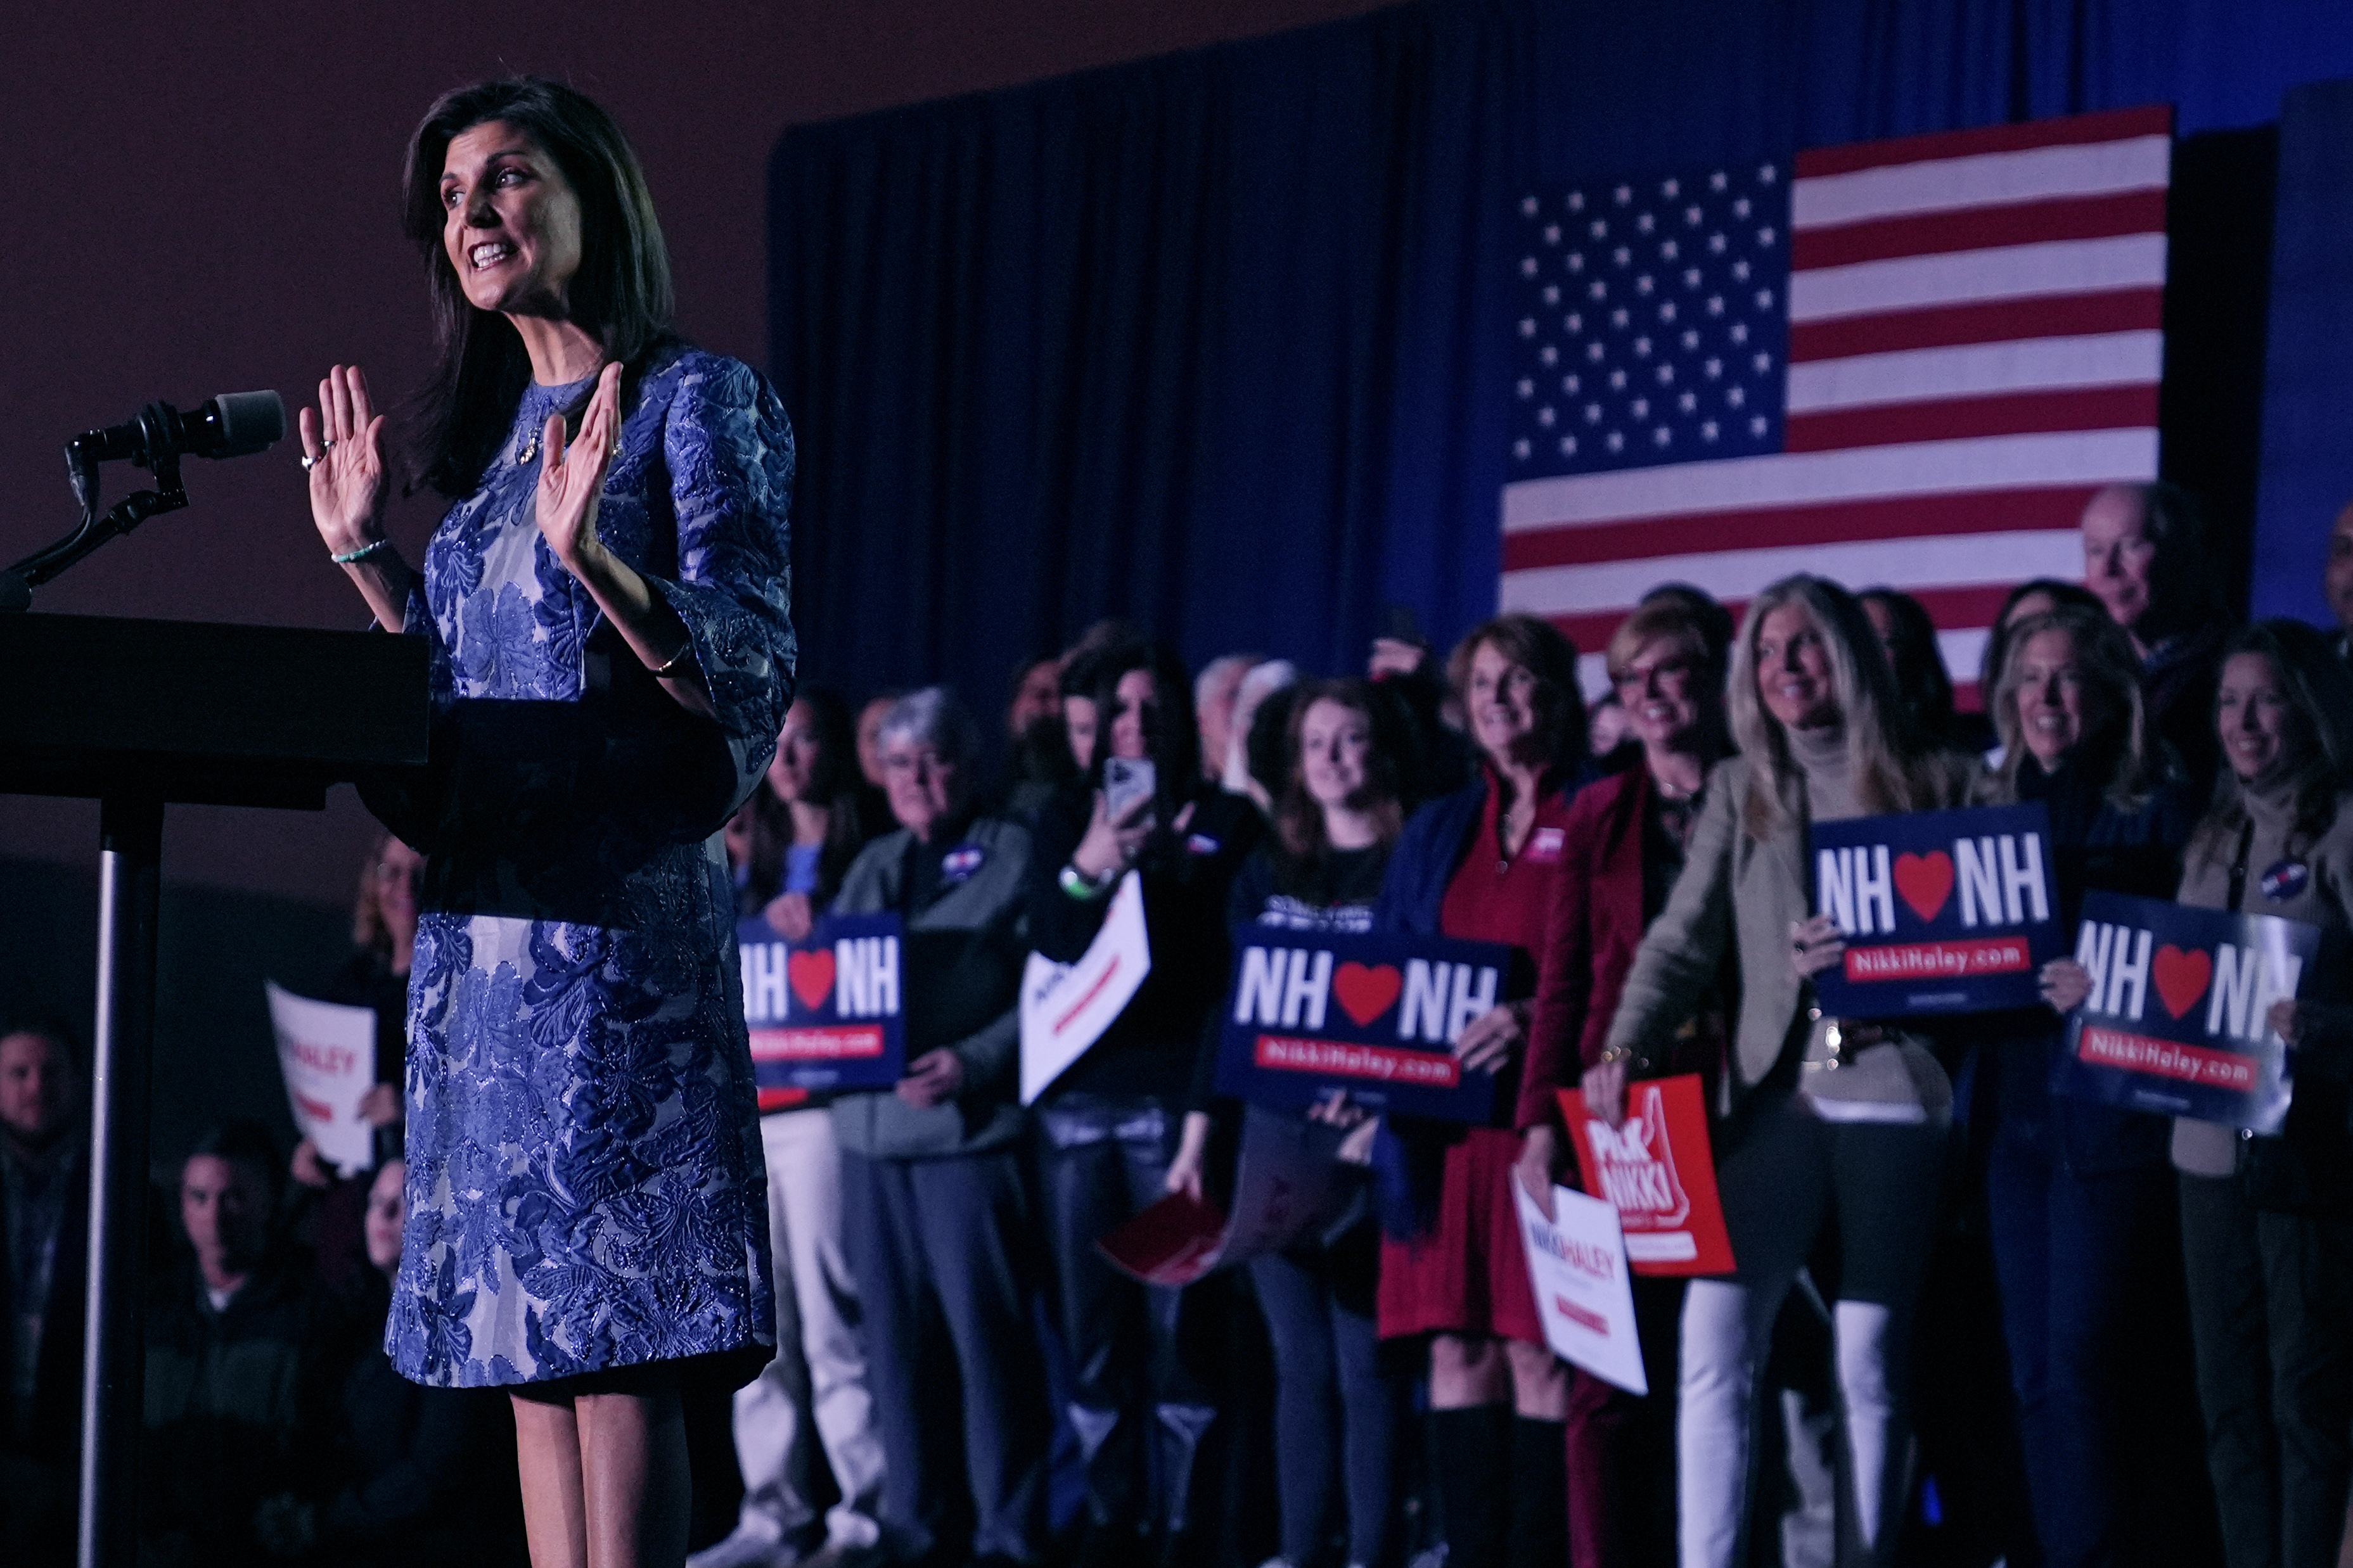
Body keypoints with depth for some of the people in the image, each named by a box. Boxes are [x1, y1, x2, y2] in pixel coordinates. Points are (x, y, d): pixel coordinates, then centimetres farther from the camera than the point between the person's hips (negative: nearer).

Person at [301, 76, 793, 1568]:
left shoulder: (697, 399, -1)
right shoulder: (492, 430, 21)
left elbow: (752, 673, -11)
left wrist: (591, 557, -24)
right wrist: (366, 550, 15)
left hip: (620, 912, -8)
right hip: (481, 925, 8)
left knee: (616, 1343, -12)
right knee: (529, 1335, 5)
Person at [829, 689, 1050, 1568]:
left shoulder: (1014, 856, 0)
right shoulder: (872, 868, 19)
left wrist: (974, 1065, -19)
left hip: (970, 1127, -6)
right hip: (871, 1128, 6)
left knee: (986, 1335, -5)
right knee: (896, 1339, 8)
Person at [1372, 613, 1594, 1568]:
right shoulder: (1438, 832, 20)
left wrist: (1538, 1019, -20)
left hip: (1547, 1118, -6)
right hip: (1443, 1122, 6)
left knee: (1537, 1350, -8)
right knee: (1457, 1348, 2)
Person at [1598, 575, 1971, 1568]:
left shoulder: (1933, 783, 6)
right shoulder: (1741, 789, 12)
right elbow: (1685, 936, 3)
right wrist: (1624, 1048, -12)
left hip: (1895, 1089, -2)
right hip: (1778, 1091, 2)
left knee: (1872, 1363, 0)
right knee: (1712, 1340, -11)